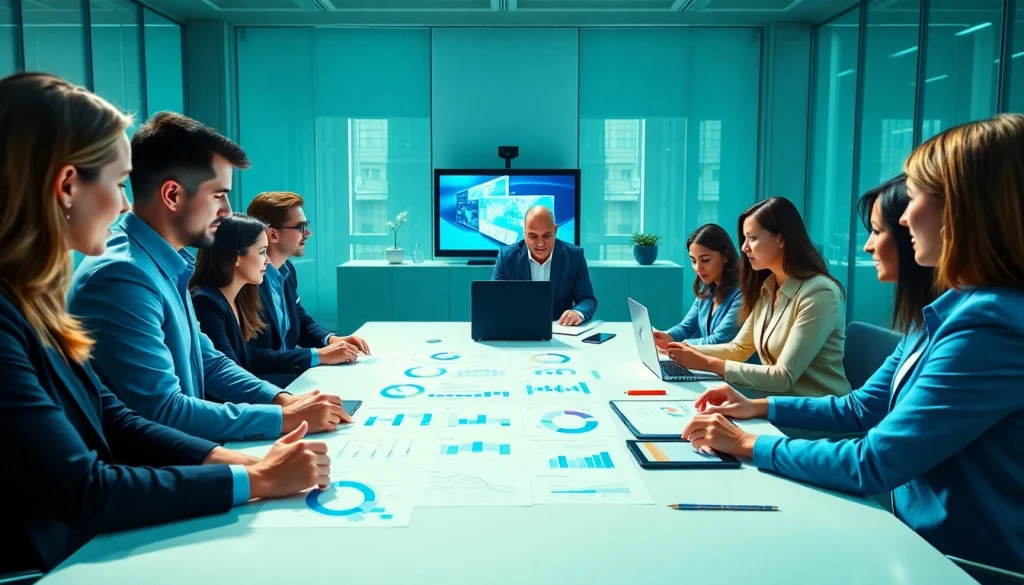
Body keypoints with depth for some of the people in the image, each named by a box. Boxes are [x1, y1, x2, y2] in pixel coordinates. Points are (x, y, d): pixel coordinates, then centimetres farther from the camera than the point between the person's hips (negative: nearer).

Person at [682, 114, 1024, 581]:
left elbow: (873, 465, -26)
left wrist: (748, 444, -15)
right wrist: (758, 408, 6)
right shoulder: (952, 310, 4)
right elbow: (860, 409, 12)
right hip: (924, 538, 7)